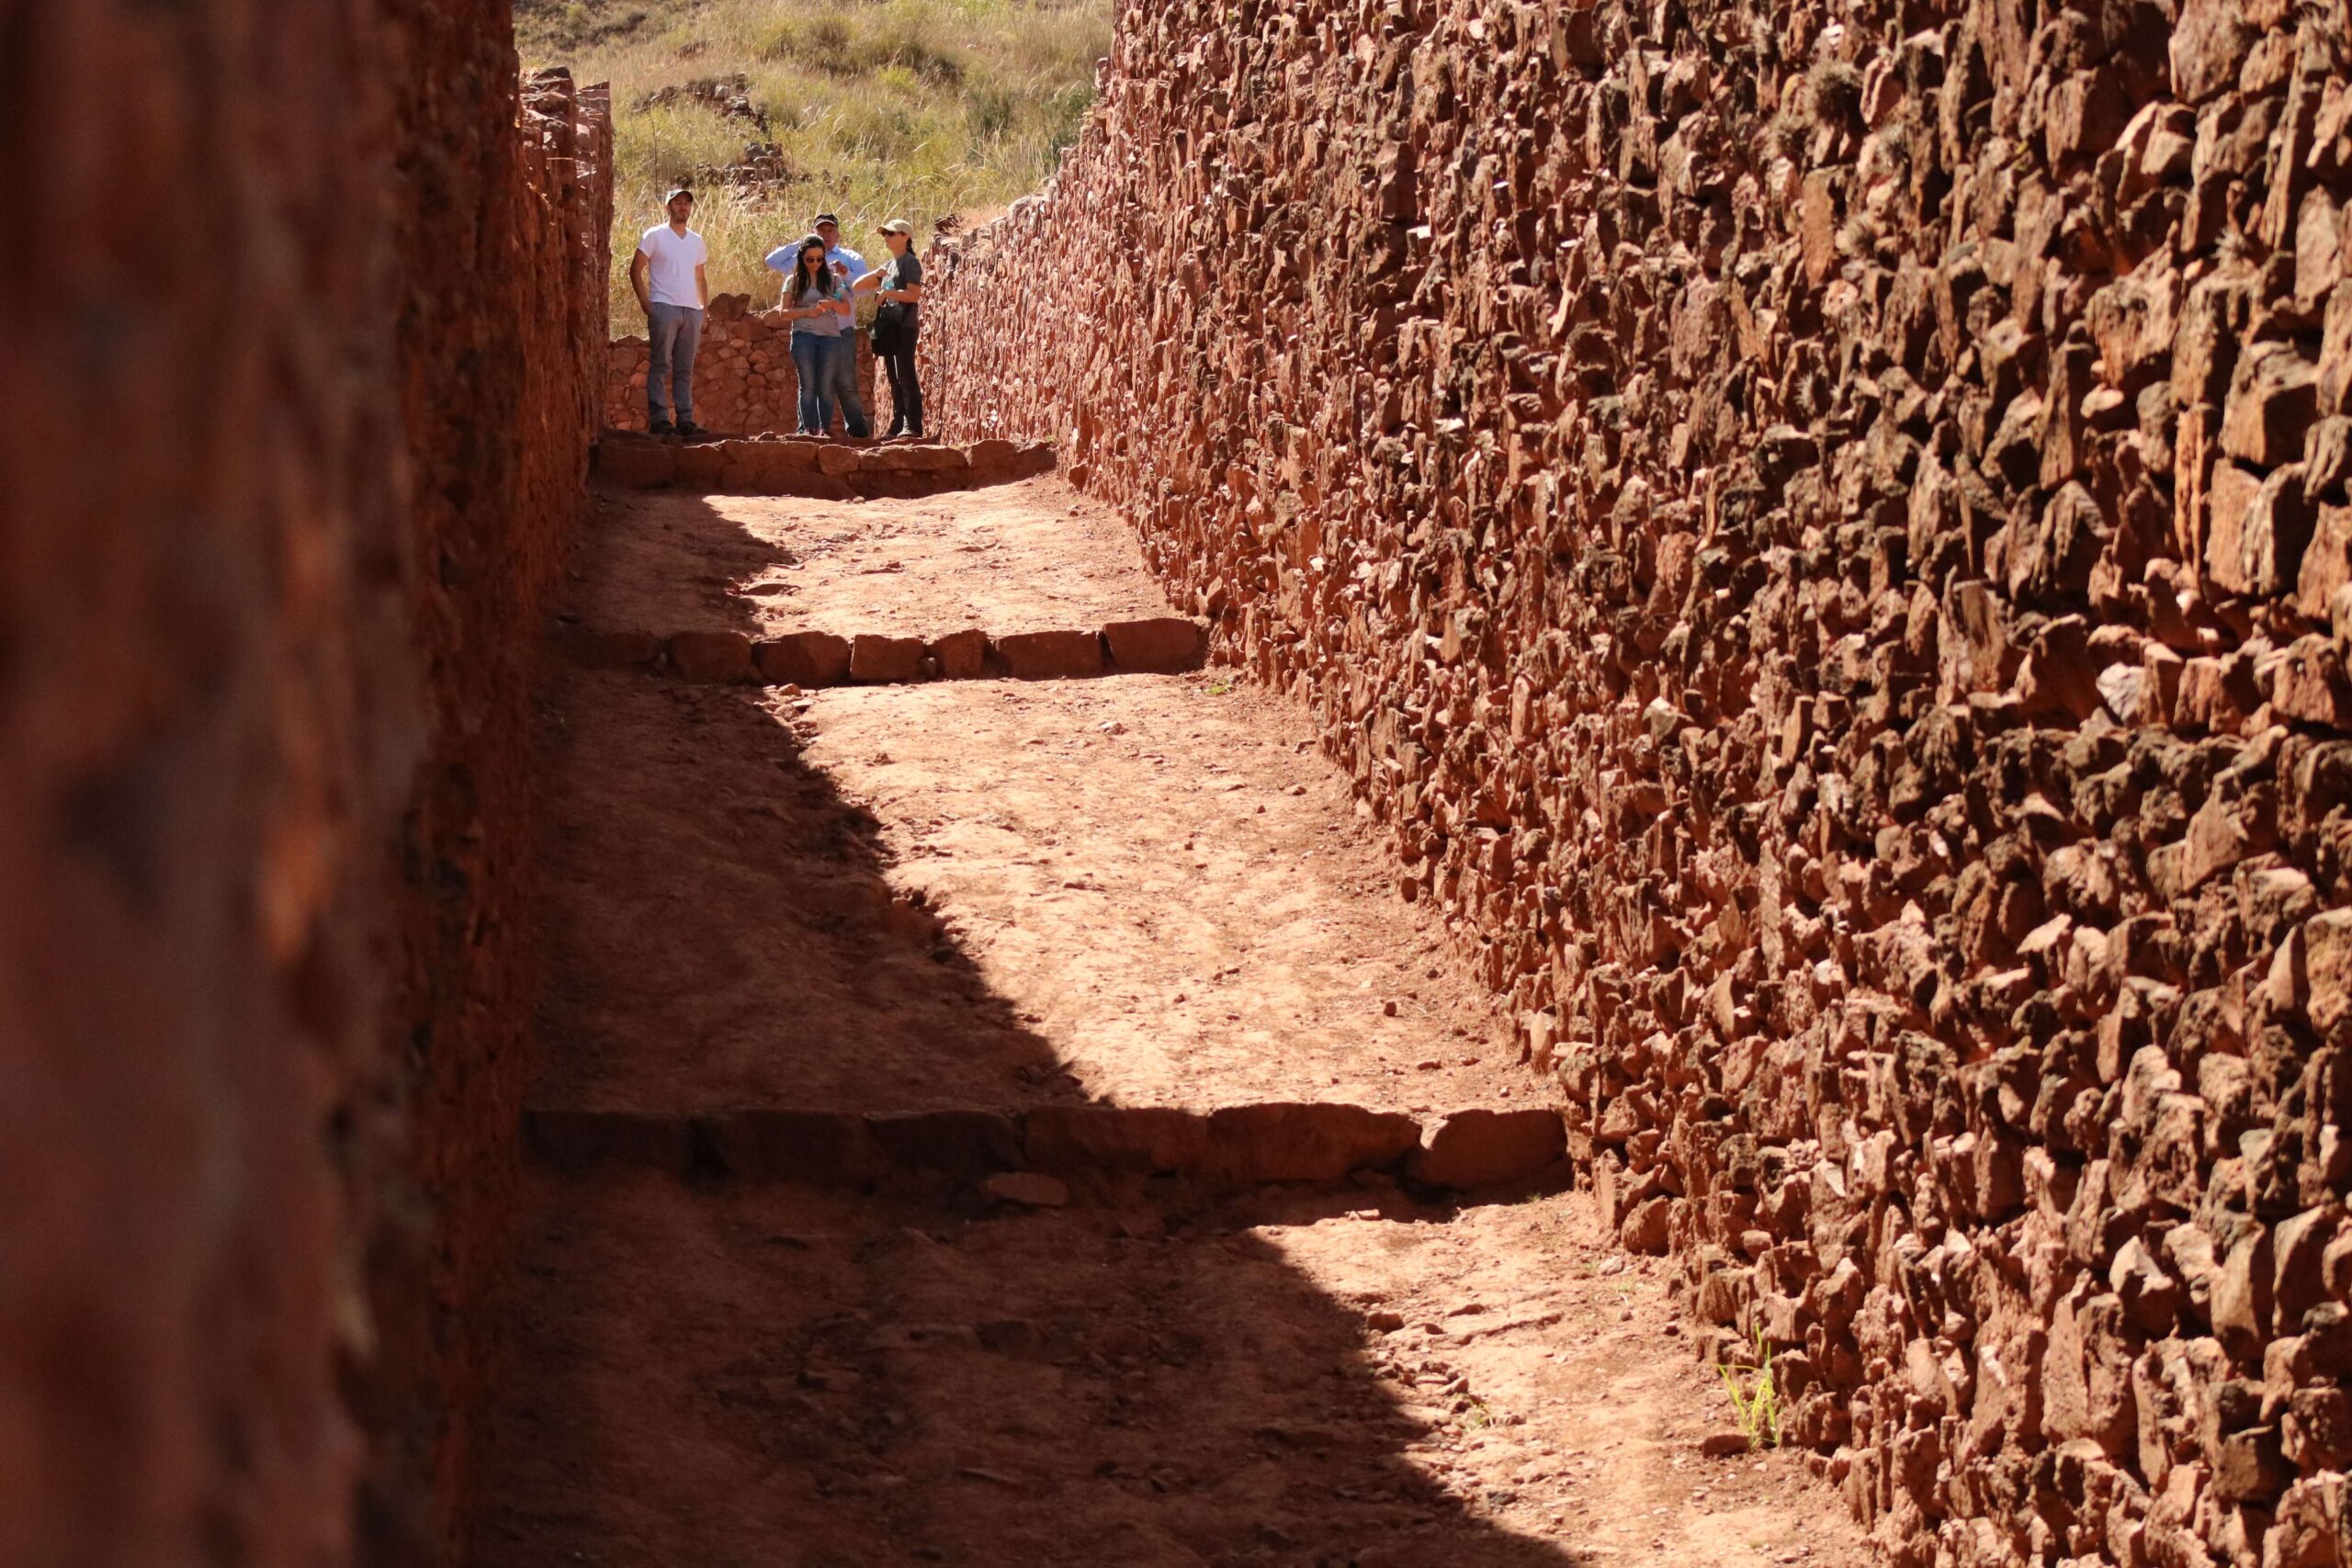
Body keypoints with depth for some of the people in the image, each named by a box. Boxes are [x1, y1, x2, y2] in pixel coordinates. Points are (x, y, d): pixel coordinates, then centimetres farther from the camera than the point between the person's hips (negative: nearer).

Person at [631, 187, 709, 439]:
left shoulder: (697, 241, 18)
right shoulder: (655, 236, 2)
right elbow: (636, 269, -1)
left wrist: (705, 306, 12)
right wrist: (644, 302, -9)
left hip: (692, 311, 5)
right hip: (664, 307, -5)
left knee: (684, 370, 7)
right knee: (660, 366, -7)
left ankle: (685, 420, 8)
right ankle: (659, 420, -7)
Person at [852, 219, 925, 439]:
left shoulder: (910, 262, -4)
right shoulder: (889, 265, 20)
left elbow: (915, 294, -16)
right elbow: (857, 286, 19)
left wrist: (888, 292, -15)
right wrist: (876, 275, 2)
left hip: (904, 327, -8)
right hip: (889, 327, 8)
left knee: (905, 375, -11)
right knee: (894, 379, 7)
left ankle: (913, 426, -12)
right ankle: (897, 426, 8)